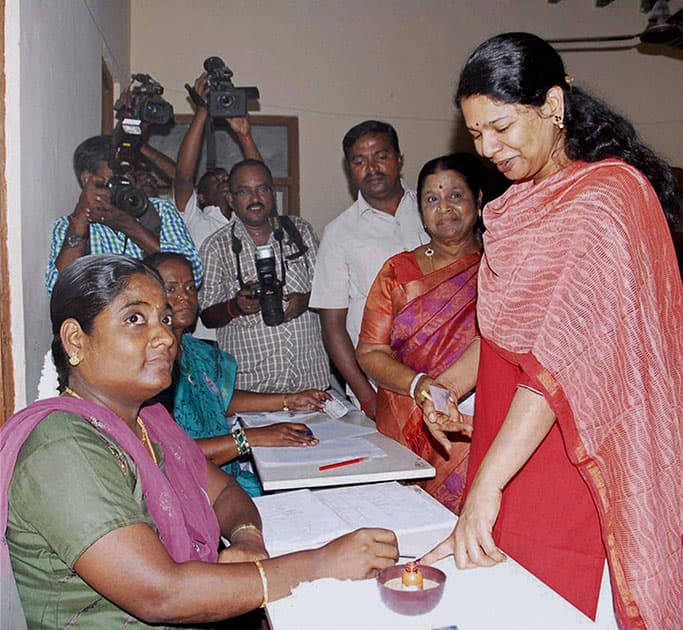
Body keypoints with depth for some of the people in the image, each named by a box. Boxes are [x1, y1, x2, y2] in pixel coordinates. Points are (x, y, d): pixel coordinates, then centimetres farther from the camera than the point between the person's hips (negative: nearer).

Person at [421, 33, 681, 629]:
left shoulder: (605, 198, -17)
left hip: (577, 455, -8)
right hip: (513, 441, 8)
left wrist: (487, 483, -28)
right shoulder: (529, 197, 12)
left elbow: (567, 355, -26)